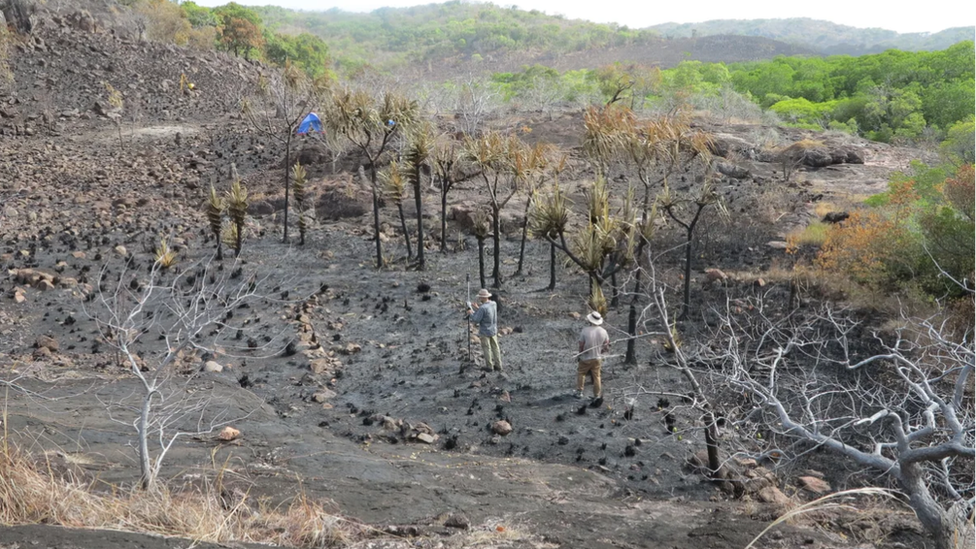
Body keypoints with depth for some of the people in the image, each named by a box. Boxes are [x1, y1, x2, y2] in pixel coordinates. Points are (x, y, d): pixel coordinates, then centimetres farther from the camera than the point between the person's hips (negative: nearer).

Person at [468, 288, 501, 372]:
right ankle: (498, 365, 20)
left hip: (485, 332, -6)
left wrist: (470, 314, -5)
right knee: (495, 347, 14)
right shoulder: (494, 304, -3)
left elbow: (475, 321, -22)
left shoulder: (482, 308, -26)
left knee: (486, 349, 7)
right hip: (493, 330, 6)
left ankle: (489, 366, 15)